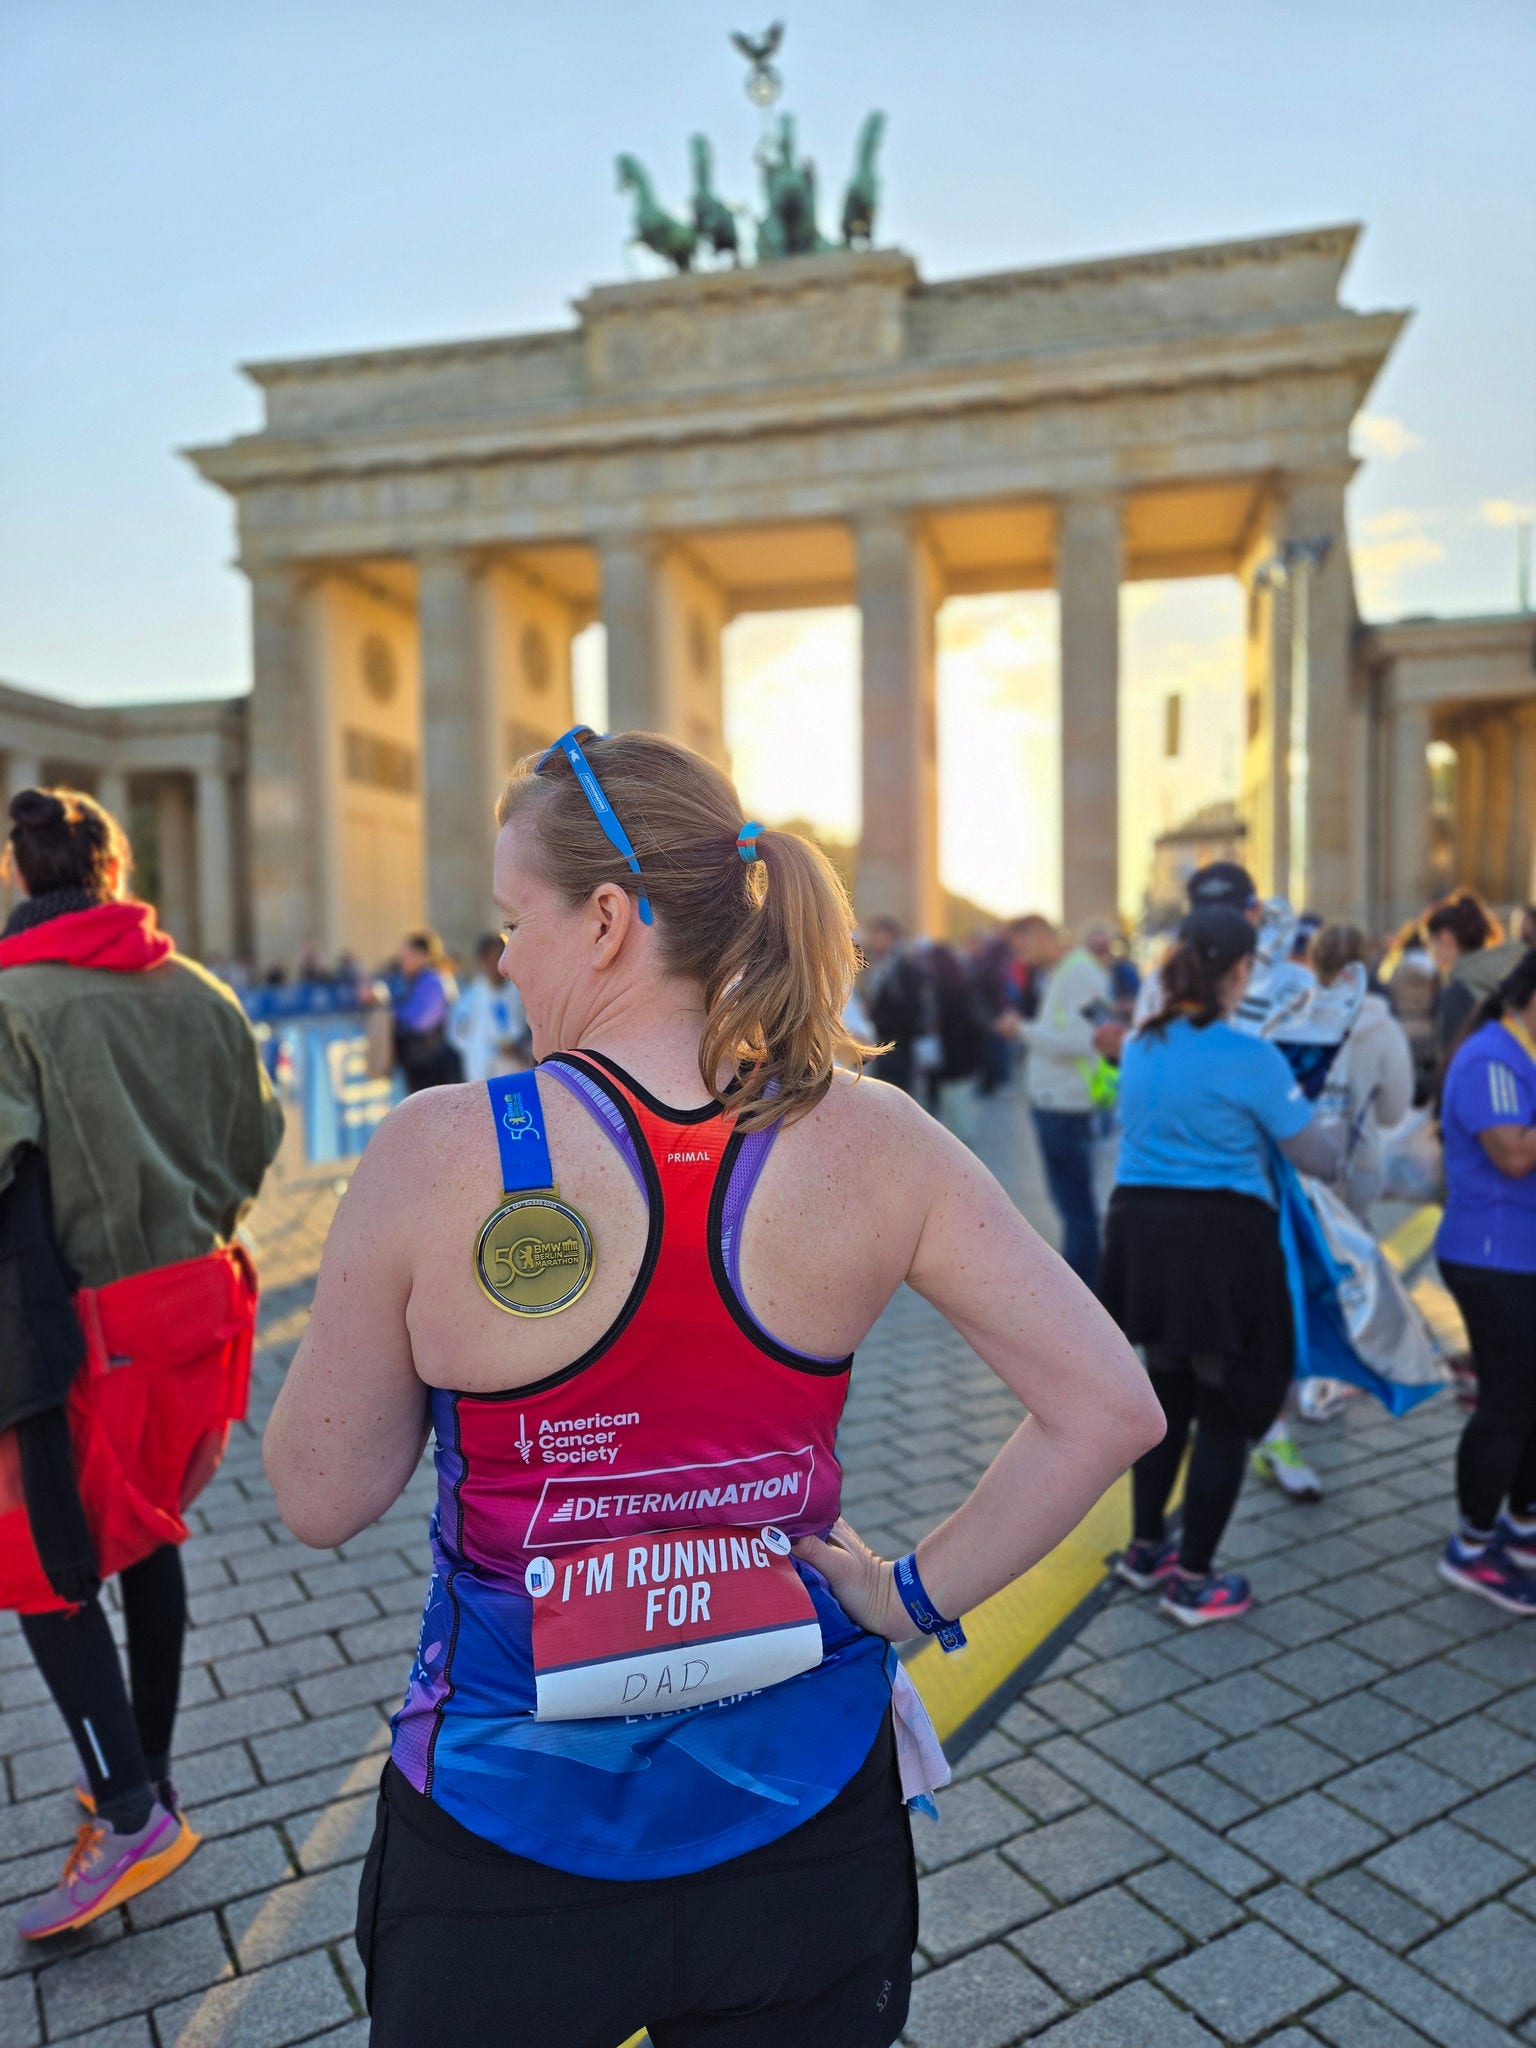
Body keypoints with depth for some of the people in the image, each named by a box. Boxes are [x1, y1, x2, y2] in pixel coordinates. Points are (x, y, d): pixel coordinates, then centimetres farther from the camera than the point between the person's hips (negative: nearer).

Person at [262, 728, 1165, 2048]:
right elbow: (1111, 1407, -13)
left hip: (507, 1834, -1)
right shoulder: (877, 1144, -15)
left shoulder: (437, 1155, -22)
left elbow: (321, 1497, -10)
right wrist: (919, 1594, -5)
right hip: (804, 1813, 2)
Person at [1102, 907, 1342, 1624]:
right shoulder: (1249, 1057, -13)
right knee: (1226, 1408, 9)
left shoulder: (1140, 1046, 6)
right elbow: (1317, 1157, -6)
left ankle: (1146, 1548, 34)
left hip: (1141, 1229, 6)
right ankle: (1194, 1579, 18)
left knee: (1167, 1391, 22)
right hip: (1221, 1238, -6)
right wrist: (1336, 1142, 18)